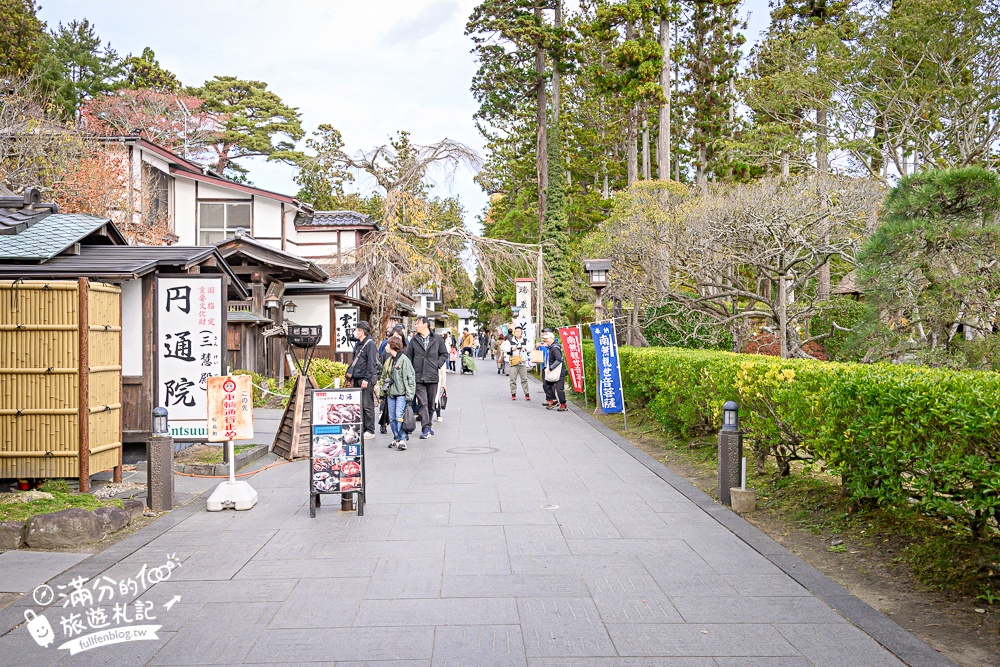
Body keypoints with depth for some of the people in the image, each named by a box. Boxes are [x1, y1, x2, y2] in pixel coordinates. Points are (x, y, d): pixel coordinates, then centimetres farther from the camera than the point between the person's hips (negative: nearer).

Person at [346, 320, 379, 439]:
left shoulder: (370, 344, -10)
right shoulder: (358, 344, 16)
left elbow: (371, 362, -15)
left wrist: (366, 379, -19)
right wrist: (352, 378, 19)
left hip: (366, 380, -9)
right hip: (357, 379, 9)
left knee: (367, 405, -6)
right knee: (358, 405, 10)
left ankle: (370, 431, 0)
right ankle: (361, 428, 18)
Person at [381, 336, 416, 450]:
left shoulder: (404, 359, -9)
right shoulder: (389, 360, 15)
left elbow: (410, 377, -11)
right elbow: (384, 375, 26)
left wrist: (409, 395, -15)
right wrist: (385, 385, 15)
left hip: (401, 393, -8)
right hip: (390, 393, 8)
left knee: (400, 417, -13)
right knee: (392, 418, 9)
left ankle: (403, 439, -8)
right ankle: (396, 439, 18)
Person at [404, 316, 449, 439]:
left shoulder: (437, 339, 4)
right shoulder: (414, 340, 6)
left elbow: (444, 354, 13)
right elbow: (409, 357, 10)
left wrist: (438, 364, -1)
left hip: (432, 377, 1)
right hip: (418, 377, -1)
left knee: (431, 403, 10)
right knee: (423, 403, -8)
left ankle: (428, 425, 25)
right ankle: (425, 429, -11)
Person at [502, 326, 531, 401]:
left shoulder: (525, 341, 11)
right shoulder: (510, 341, 5)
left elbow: (530, 349, 3)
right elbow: (505, 348, -3)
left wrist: (525, 349, -16)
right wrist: (511, 349, -18)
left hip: (523, 363, 1)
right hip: (513, 363, -1)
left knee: (524, 379, 2)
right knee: (513, 379, 0)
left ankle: (526, 394, 7)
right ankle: (513, 394, 8)